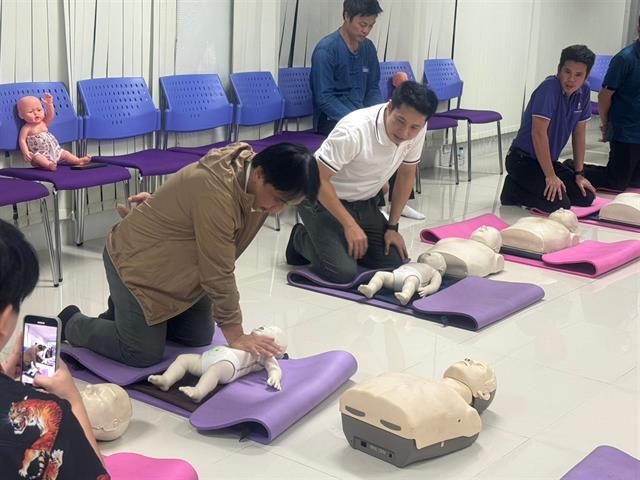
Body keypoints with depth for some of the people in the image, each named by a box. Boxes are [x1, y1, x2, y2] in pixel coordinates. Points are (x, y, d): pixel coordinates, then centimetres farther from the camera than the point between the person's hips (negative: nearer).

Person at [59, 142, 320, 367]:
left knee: (199, 338, 11)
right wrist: (235, 337, -22)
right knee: (144, 354, -8)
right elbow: (219, 275, -30)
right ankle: (72, 323, 15)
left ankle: (127, 311, 29)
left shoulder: (253, 166, -10)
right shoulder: (216, 192, -37)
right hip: (137, 261, -9)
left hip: (178, 265, 9)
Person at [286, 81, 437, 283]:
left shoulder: (416, 130, -13)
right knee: (343, 272, -20)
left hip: (363, 203, 6)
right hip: (322, 198, -6)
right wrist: (350, 225, -24)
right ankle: (302, 239, 9)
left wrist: (392, 226, 3)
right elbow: (319, 179, -26)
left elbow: (406, 174, 3)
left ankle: (345, 242, 19)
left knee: (395, 262, -6)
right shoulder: (354, 130, -33)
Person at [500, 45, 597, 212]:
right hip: (523, 160, -8)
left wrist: (579, 174, 7)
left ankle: (529, 186, 15)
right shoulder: (549, 88, -22)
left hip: (548, 159, 8)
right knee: (559, 204, -23)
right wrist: (550, 176, -23)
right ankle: (513, 190, 0)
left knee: (586, 197, 2)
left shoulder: (584, 92, 0)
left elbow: (579, 133, 9)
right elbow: (538, 133, -25)